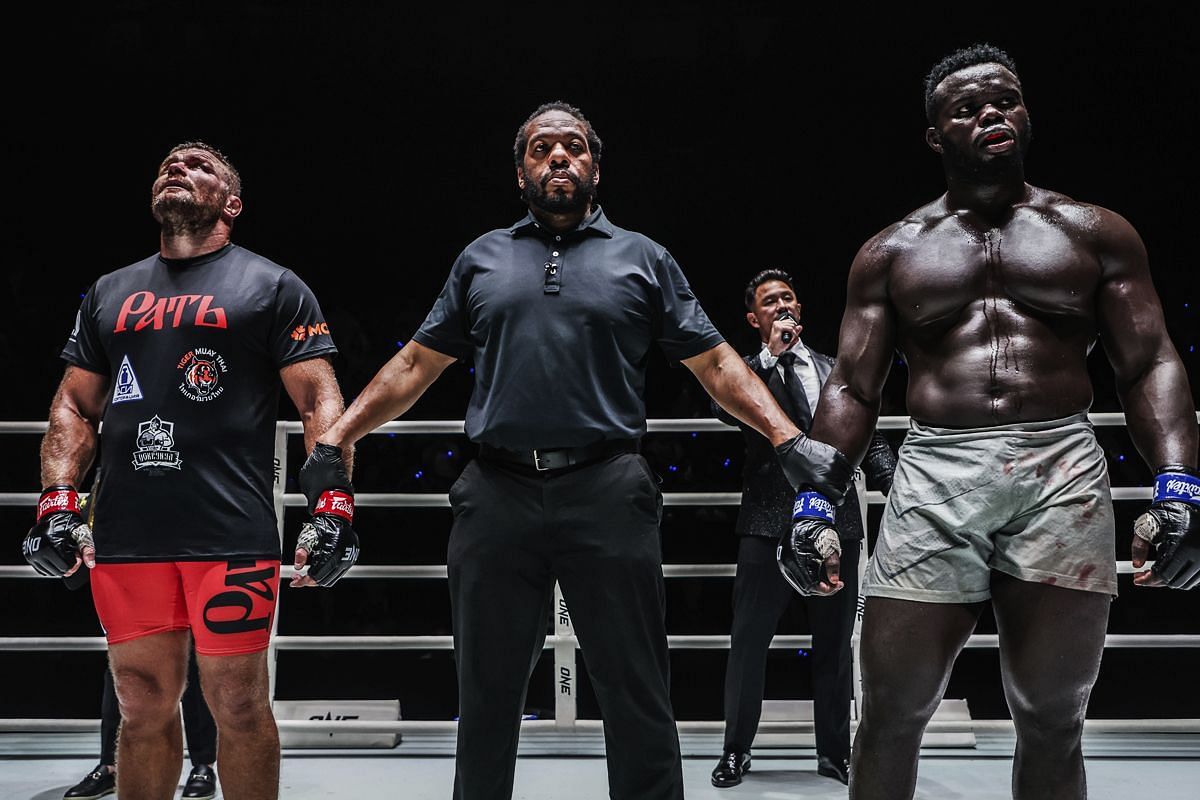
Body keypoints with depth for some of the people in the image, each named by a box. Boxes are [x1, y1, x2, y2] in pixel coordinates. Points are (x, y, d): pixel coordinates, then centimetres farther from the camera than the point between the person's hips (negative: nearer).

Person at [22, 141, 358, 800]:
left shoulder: (273, 287, 5)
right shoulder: (111, 294, 19)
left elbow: (320, 402, -1)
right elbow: (74, 406, 19)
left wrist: (331, 509, -11)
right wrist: (58, 502, 6)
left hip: (232, 537, -4)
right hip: (124, 539, 4)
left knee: (237, 702, 2)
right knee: (143, 703, 12)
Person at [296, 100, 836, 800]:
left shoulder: (643, 258, 12)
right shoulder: (482, 258, 16)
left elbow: (716, 362, 8)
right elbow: (417, 363, 17)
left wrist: (789, 440, -5)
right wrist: (336, 439, 9)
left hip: (609, 495, -1)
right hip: (497, 497, 2)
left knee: (638, 698, 4)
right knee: (487, 697, 12)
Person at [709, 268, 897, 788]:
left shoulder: (836, 371, 15)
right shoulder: (748, 370, 6)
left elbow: (871, 441, 14)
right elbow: (724, 409, -16)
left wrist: (895, 485, -3)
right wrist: (772, 354, -16)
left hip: (836, 524, 3)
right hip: (770, 524, -3)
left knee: (834, 644, 11)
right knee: (749, 640, 1)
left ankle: (835, 751, 24)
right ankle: (736, 750, 14)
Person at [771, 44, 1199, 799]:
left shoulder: (1096, 232, 13)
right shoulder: (890, 252, 13)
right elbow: (852, 389, 9)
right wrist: (815, 499, -4)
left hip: (1063, 471, 0)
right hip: (934, 478, 0)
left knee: (1052, 724, 6)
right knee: (892, 716, 1)